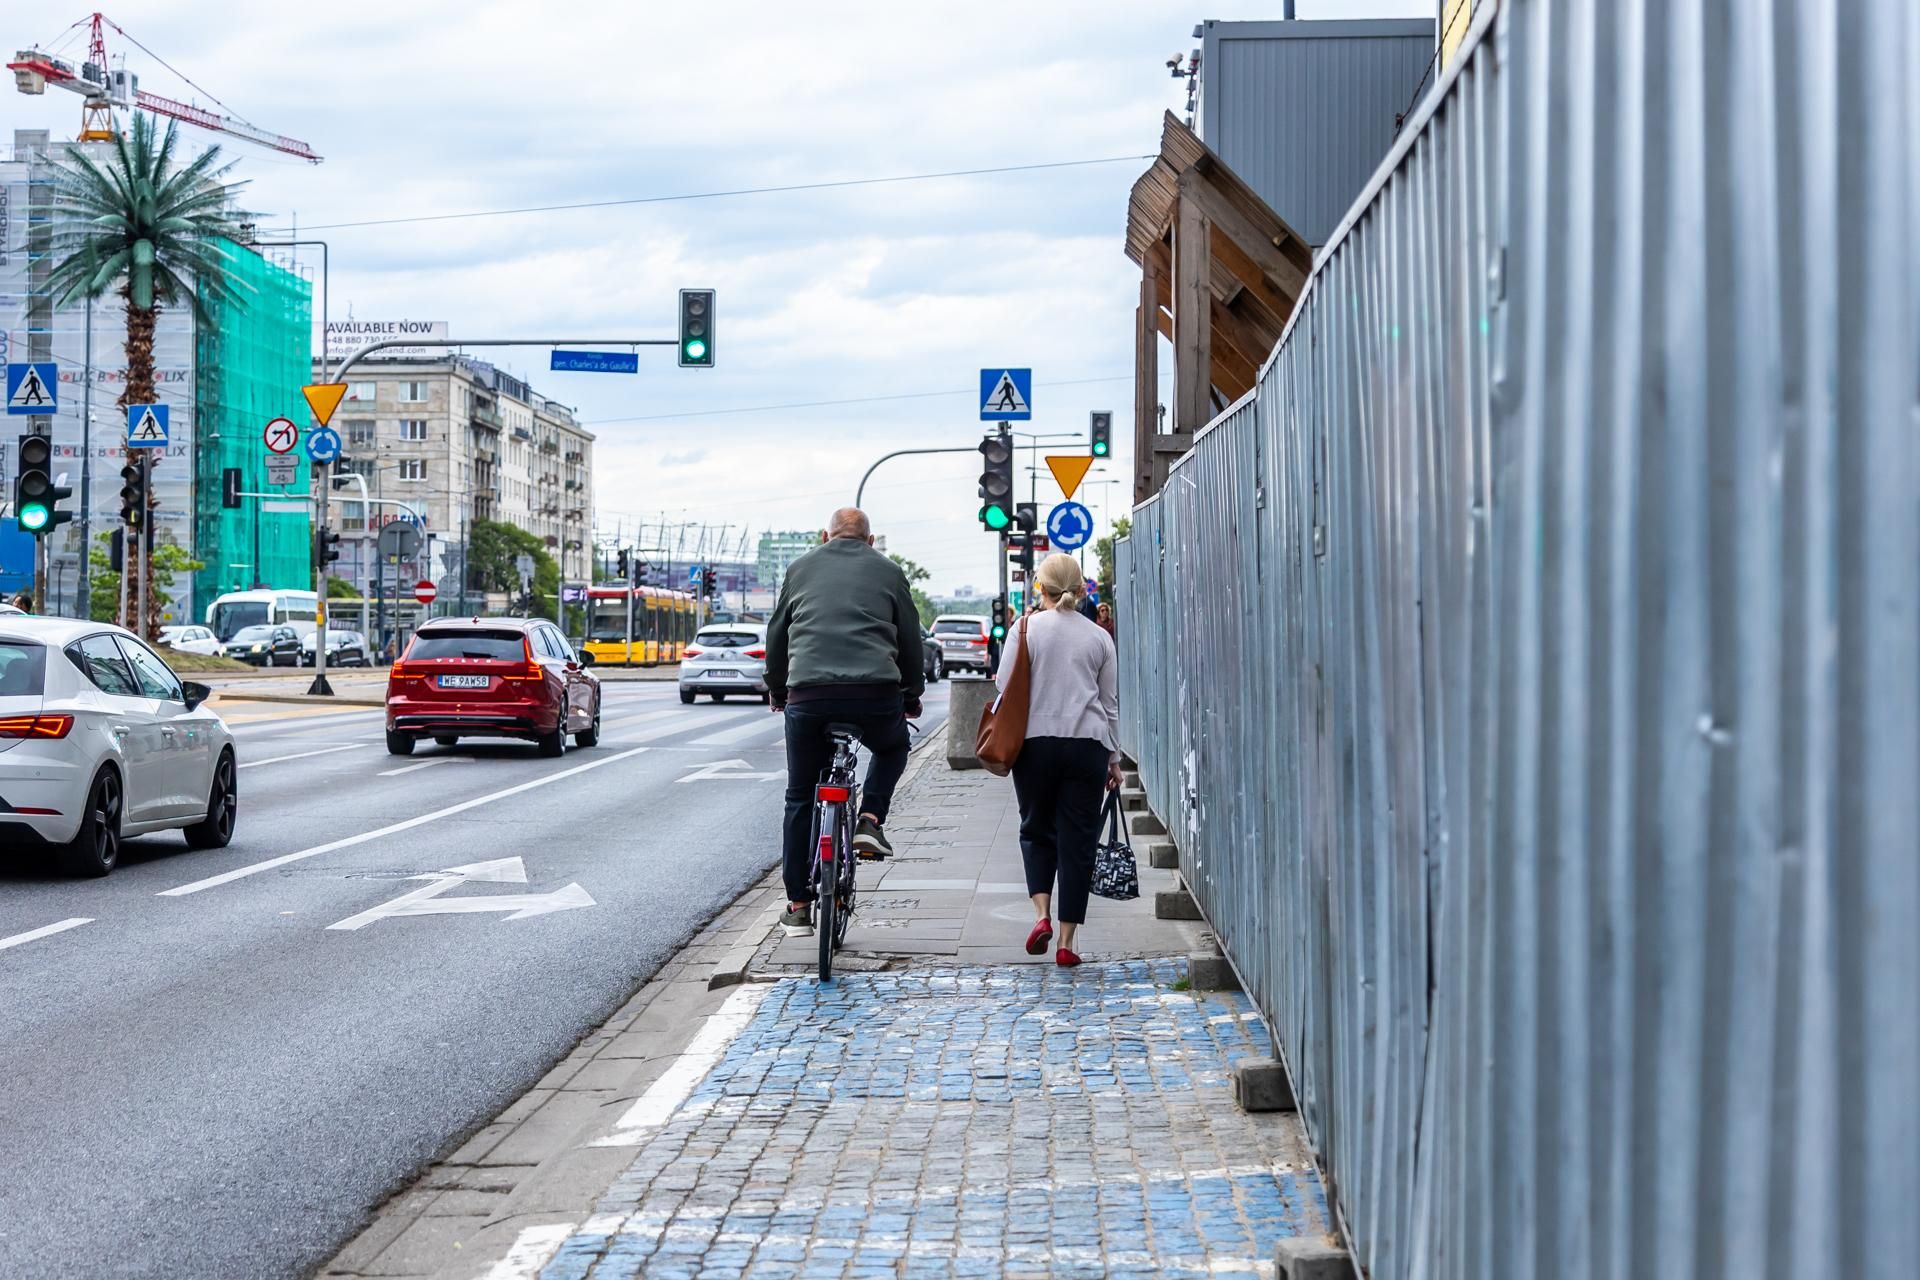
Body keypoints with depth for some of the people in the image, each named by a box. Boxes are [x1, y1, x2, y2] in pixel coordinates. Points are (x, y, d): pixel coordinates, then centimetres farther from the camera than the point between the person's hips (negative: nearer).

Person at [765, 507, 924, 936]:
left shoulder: (801, 568, 17)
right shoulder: (887, 571, 13)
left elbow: (776, 636, 21)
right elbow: (911, 639, 16)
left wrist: (776, 691, 34)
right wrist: (912, 696, 29)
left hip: (807, 695, 1)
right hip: (876, 694, -1)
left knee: (800, 798, 12)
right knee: (892, 748, 32)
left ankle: (798, 905, 12)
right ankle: (869, 820, 10)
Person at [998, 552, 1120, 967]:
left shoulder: (1027, 629, -1)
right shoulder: (1099, 636, 6)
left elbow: (1006, 689, -2)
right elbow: (1110, 703, 11)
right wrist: (1114, 757, 18)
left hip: (1036, 742, -1)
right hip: (1087, 745, 1)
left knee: (1037, 830, 16)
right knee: (1078, 840, 4)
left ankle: (1042, 913, -5)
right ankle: (1067, 942, 3)